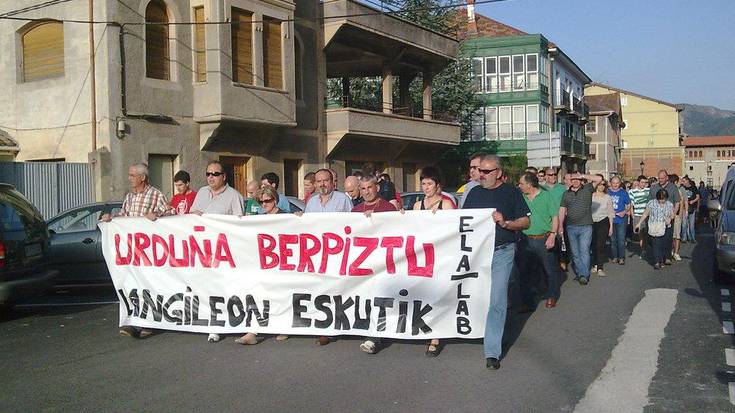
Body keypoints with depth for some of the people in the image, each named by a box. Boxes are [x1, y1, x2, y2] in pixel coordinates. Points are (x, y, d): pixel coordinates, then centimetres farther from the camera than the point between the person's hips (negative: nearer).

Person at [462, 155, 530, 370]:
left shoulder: (511, 192, 1)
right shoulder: (474, 193, 12)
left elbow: (526, 222, 0)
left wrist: (505, 223, -17)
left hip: (501, 253, -4)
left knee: (496, 301, -8)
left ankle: (492, 351, -4)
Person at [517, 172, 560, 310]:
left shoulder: (546, 195, -3)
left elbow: (555, 217, -3)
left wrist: (552, 235, -12)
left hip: (543, 240, -3)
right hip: (525, 240, 3)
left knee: (549, 270, 7)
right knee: (523, 271, 5)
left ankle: (551, 297, 26)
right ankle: (527, 302, 16)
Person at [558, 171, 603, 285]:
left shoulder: (587, 189, 4)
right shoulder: (566, 194, 12)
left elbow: (599, 179, -10)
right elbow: (562, 210, 9)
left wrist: (583, 176, -9)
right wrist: (560, 225, 0)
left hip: (585, 227, -3)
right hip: (571, 228, 4)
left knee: (584, 251, -10)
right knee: (575, 253, 7)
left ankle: (584, 275, -11)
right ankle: (579, 274, 15)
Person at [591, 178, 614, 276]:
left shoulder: (607, 197, 6)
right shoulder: (591, 196, 4)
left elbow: (610, 213, 9)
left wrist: (611, 226, 6)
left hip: (603, 222, -1)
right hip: (592, 222, 1)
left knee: (601, 244, -9)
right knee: (594, 245, 2)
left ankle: (600, 268, -10)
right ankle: (595, 265, 14)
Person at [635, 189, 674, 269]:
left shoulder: (669, 204, 8)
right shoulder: (651, 203, -1)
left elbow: (672, 215, 16)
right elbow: (645, 214, 5)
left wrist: (670, 218, -7)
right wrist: (639, 223, 3)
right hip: (654, 229, -3)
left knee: (665, 245, -1)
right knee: (656, 245, -8)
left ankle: (663, 260, 15)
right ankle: (657, 262, -7)